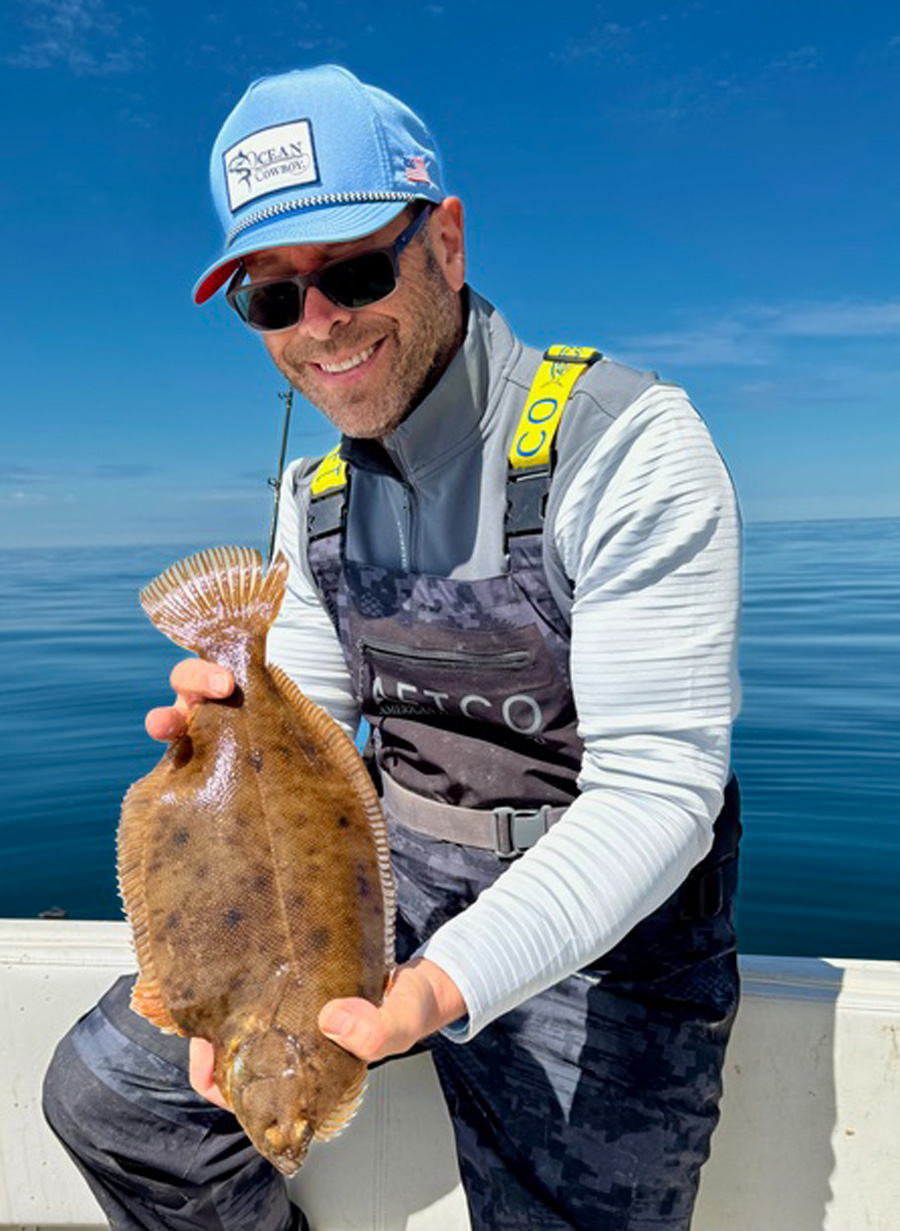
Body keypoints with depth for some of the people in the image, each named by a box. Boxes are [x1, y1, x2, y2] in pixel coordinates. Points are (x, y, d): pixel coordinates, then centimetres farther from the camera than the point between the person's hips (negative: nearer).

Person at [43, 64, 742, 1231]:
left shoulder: (625, 443, -17)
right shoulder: (315, 493, 5)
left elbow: (658, 790, -22)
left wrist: (436, 989, -33)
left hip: (601, 915, -4)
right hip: (393, 870, 5)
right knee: (103, 1091, 1)